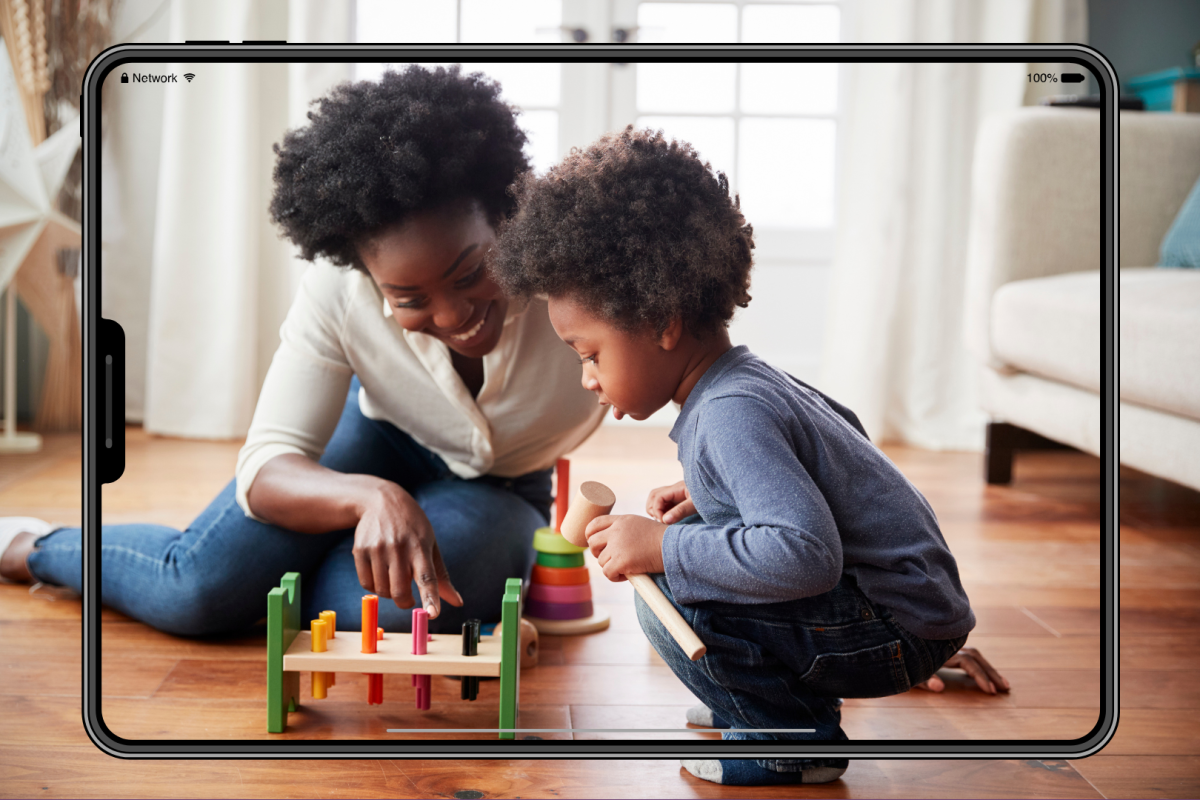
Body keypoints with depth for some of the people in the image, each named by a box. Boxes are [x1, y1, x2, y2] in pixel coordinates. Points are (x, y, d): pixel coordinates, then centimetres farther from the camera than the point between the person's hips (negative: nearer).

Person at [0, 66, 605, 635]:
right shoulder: (336, 298, -26)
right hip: (379, 444, 0)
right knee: (199, 588, -21)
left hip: (502, 490, 0)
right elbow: (267, 464, -27)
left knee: (384, 600, -32)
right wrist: (373, 496, -49)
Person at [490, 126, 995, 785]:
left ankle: (794, 736, -4)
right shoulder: (748, 378, 5)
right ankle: (768, 692, 21)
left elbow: (806, 555, -35)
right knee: (686, 541, 17)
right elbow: (843, 429, 21)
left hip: (901, 630, -10)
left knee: (670, 593, -23)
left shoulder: (732, 413, -25)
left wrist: (661, 548, -27)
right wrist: (702, 499, 11)